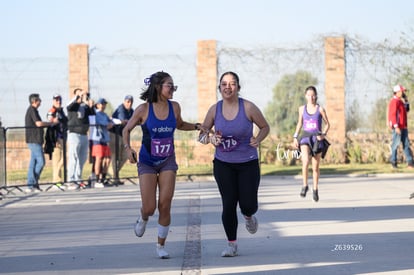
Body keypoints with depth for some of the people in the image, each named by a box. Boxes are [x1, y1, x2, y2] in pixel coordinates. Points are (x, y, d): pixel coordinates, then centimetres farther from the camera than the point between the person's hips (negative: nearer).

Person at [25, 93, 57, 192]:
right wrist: (52, 122, -11)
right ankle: (33, 183, -11)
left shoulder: (32, 110, 20)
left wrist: (50, 122, 17)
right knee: (41, 162, -11)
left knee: (33, 162, 8)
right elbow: (38, 123, -20)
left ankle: (31, 185, 6)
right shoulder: (32, 110, -11)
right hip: (34, 140, -10)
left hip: (33, 140, 10)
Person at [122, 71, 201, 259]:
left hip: (168, 161, 2)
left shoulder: (174, 107, -3)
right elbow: (126, 130, 0)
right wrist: (128, 148, -17)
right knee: (149, 208, -7)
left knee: (165, 206, -5)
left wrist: (197, 127, 2)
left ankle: (161, 245, 12)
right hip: (147, 162, -2)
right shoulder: (144, 109, -12)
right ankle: (143, 219, 32)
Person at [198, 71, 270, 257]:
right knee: (228, 204, -7)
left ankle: (249, 216, 36)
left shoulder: (248, 108, -11)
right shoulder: (215, 109, -4)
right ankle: (231, 244, 9)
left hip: (248, 163, -1)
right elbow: (202, 134, 5)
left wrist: (257, 140, -16)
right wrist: (210, 139, -17)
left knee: (248, 205, -4)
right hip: (223, 164, 1)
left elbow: (265, 127, 3)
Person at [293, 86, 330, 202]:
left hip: (317, 139, 0)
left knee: (315, 167, 7)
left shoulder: (320, 109, -2)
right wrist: (295, 137, 5)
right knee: (305, 161, -25)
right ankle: (305, 186, -10)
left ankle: (315, 190, 25)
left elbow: (327, 124, 5)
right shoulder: (302, 109, 5)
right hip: (305, 137, 0)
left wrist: (323, 135, -12)